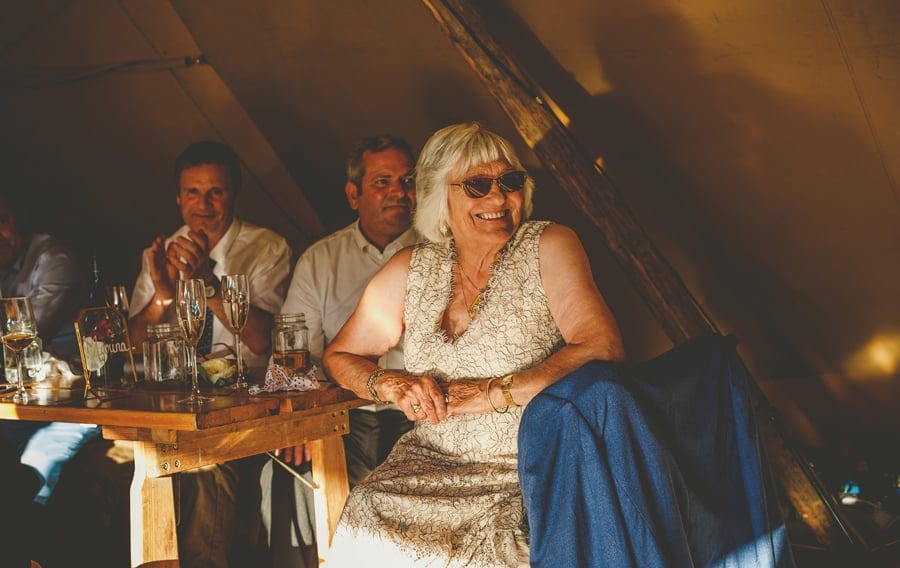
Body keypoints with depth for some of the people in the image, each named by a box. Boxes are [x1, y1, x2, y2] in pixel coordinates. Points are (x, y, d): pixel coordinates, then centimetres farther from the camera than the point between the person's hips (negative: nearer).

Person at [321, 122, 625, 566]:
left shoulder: (548, 247, -1)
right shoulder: (410, 271, 10)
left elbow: (604, 349, -14)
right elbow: (339, 356, 19)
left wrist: (494, 392, -16)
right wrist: (391, 384, -3)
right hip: (432, 462, 4)